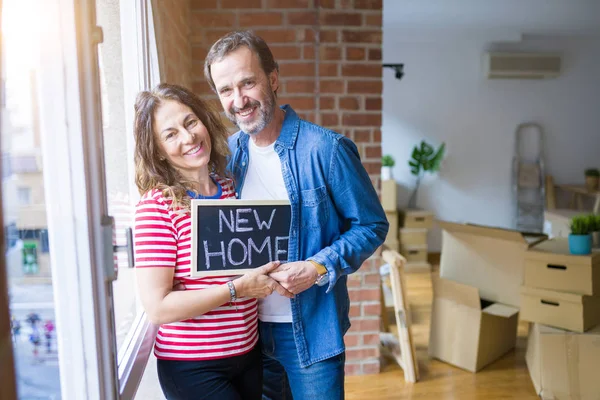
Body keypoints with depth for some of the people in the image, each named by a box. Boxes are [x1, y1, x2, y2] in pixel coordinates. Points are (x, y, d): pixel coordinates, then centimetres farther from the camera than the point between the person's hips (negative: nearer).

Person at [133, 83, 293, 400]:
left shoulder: (230, 188, 0)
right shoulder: (156, 205, -18)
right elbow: (157, 307, -21)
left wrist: (271, 275, -4)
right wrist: (237, 288, -20)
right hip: (193, 368, -6)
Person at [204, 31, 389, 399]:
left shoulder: (325, 148, -15)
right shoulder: (227, 153, 1)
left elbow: (372, 226, -9)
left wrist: (319, 268, -22)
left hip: (311, 330, -4)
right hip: (247, 327, 5)